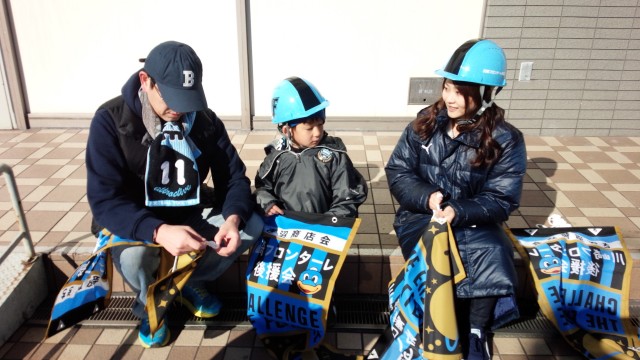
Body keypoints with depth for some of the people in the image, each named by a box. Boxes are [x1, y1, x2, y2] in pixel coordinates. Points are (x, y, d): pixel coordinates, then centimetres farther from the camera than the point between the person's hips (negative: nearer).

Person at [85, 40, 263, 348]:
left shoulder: (205, 120, -10)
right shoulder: (110, 121, -20)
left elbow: (233, 176, -7)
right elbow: (104, 201, -27)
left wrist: (233, 218, -30)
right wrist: (158, 231, -45)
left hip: (190, 215, 4)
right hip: (134, 224, -3)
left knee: (252, 225, -17)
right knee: (131, 255, -36)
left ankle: (190, 284, 9)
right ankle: (150, 304, 2)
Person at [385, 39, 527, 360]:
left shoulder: (505, 140, -6)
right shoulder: (424, 124, 0)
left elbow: (500, 201, -9)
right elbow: (397, 172, 1)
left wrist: (459, 212, -28)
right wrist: (427, 197, -18)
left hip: (473, 222, -1)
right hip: (421, 216, 1)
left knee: (493, 256, -30)